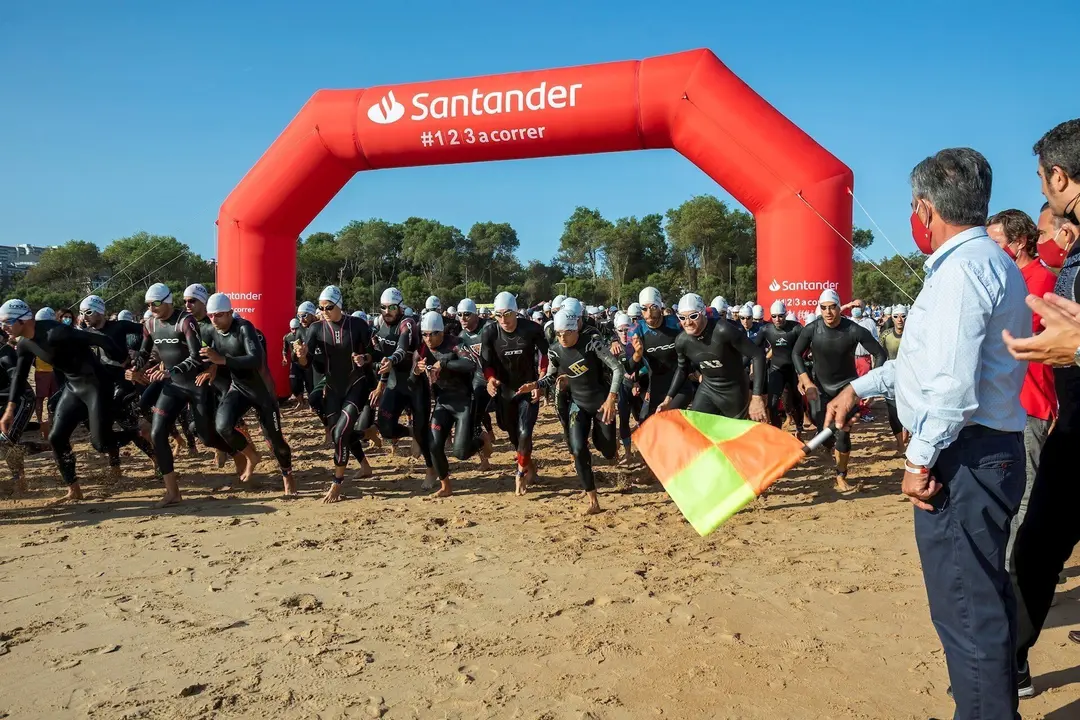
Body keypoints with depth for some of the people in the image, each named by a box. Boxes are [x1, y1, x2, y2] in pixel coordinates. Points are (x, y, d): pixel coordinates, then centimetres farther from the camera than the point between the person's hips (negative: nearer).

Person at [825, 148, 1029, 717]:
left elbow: (952, 382, -24)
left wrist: (920, 458, -15)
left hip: (963, 459, -11)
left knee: (966, 611, -3)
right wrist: (860, 387, 26)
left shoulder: (962, 268, -16)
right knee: (986, 598, 21)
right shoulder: (992, 262, 18)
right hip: (992, 451, 11)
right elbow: (930, 355, 25)